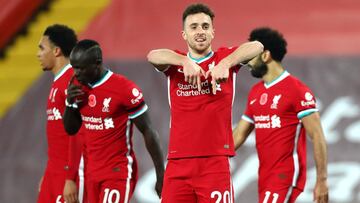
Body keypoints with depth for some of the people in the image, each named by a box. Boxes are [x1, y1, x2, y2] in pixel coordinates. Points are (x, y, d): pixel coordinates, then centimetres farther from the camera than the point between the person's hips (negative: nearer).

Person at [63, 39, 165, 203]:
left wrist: (161, 175, -8)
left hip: (119, 172, -7)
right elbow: (71, 129, 14)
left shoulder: (124, 89, -16)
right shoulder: (78, 86, 4)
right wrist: (70, 102, -6)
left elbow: (148, 132, -9)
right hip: (93, 172, 7)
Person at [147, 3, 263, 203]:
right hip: (178, 163, 2)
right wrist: (185, 62, -32)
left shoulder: (224, 58, 7)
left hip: (215, 162, -2)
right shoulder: (176, 63, 11)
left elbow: (256, 47, -12)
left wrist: (225, 64, -30)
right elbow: (153, 55, -12)